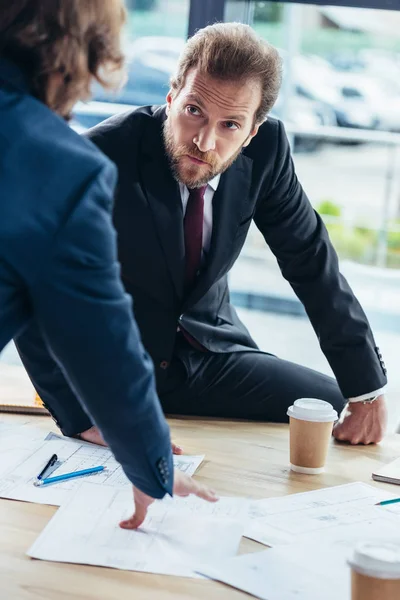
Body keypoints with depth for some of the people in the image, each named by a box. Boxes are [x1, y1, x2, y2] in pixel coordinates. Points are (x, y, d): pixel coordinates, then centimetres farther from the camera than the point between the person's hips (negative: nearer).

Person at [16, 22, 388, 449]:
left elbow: (311, 261, -2)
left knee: (338, 418, -4)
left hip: (212, 353, 4)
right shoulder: (105, 156, -25)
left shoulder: (266, 147, -12)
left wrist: (368, 392, -3)